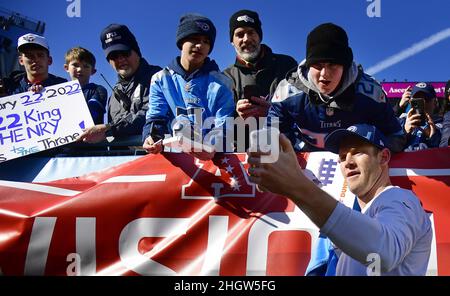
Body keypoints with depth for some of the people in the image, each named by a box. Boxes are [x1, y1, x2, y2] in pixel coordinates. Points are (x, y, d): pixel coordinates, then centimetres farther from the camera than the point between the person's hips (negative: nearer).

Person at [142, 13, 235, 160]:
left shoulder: (220, 83, 7)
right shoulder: (161, 80, 12)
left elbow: (222, 126, -1)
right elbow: (156, 118, 6)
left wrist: (211, 147, -23)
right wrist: (151, 138, -17)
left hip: (209, 157, -2)